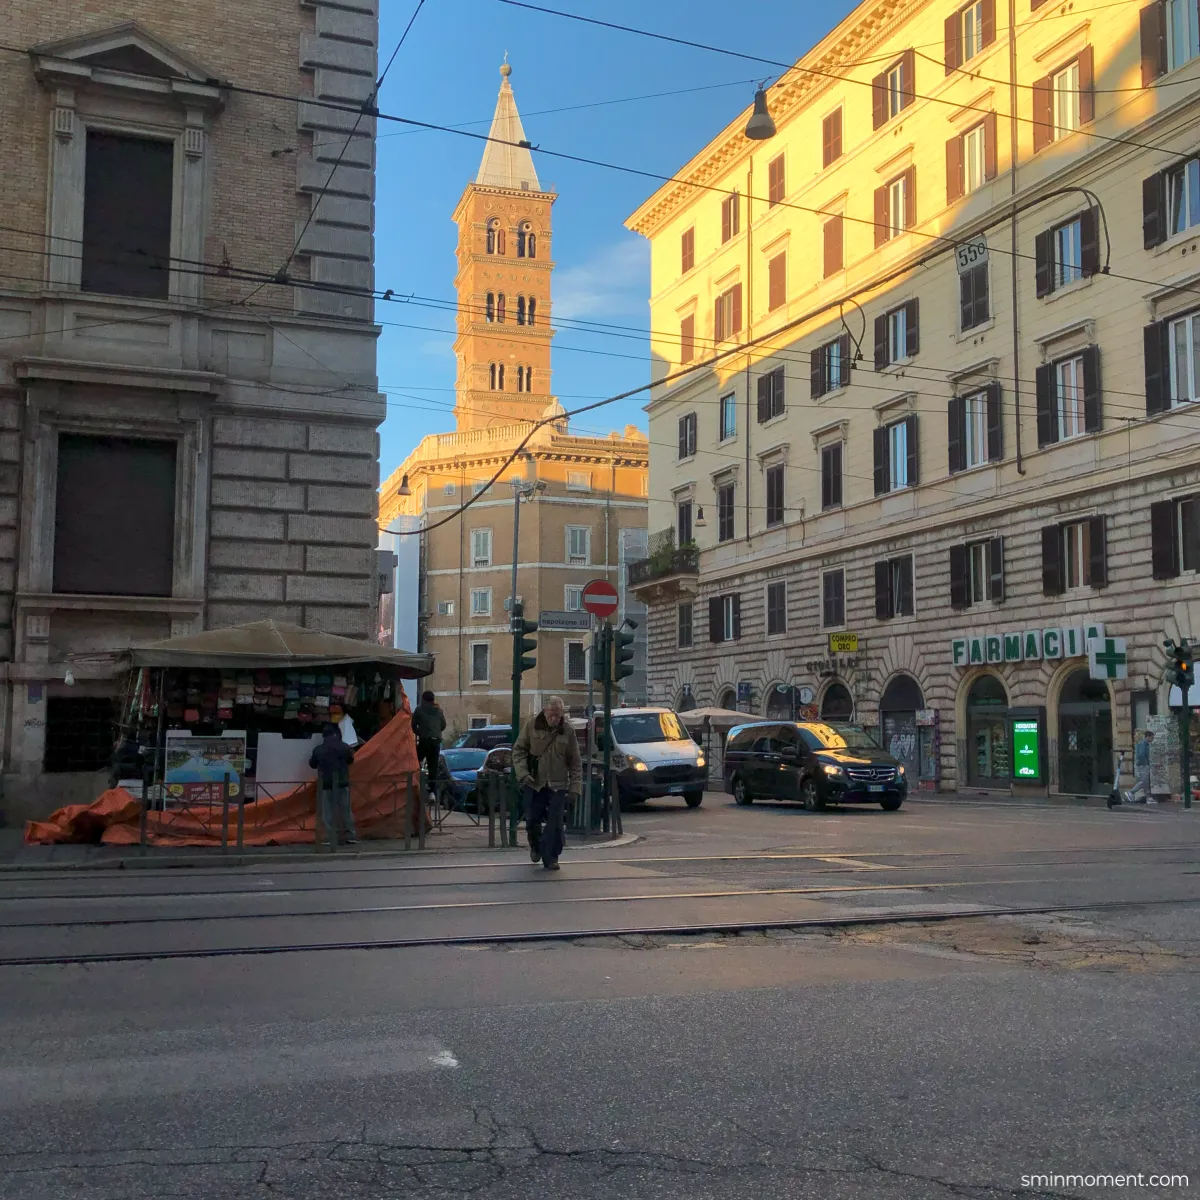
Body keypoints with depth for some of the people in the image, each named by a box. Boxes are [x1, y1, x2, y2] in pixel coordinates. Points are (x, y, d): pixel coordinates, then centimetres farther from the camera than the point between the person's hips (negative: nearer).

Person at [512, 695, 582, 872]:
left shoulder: (568, 730, -2)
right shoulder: (532, 725, -4)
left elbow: (575, 762, 2)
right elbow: (518, 750, 1)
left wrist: (575, 786, -4)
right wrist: (522, 773, -12)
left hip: (558, 784, 0)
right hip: (534, 783, 0)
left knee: (555, 824, -3)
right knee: (532, 820, 5)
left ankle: (550, 858, 9)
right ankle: (535, 847, 34)